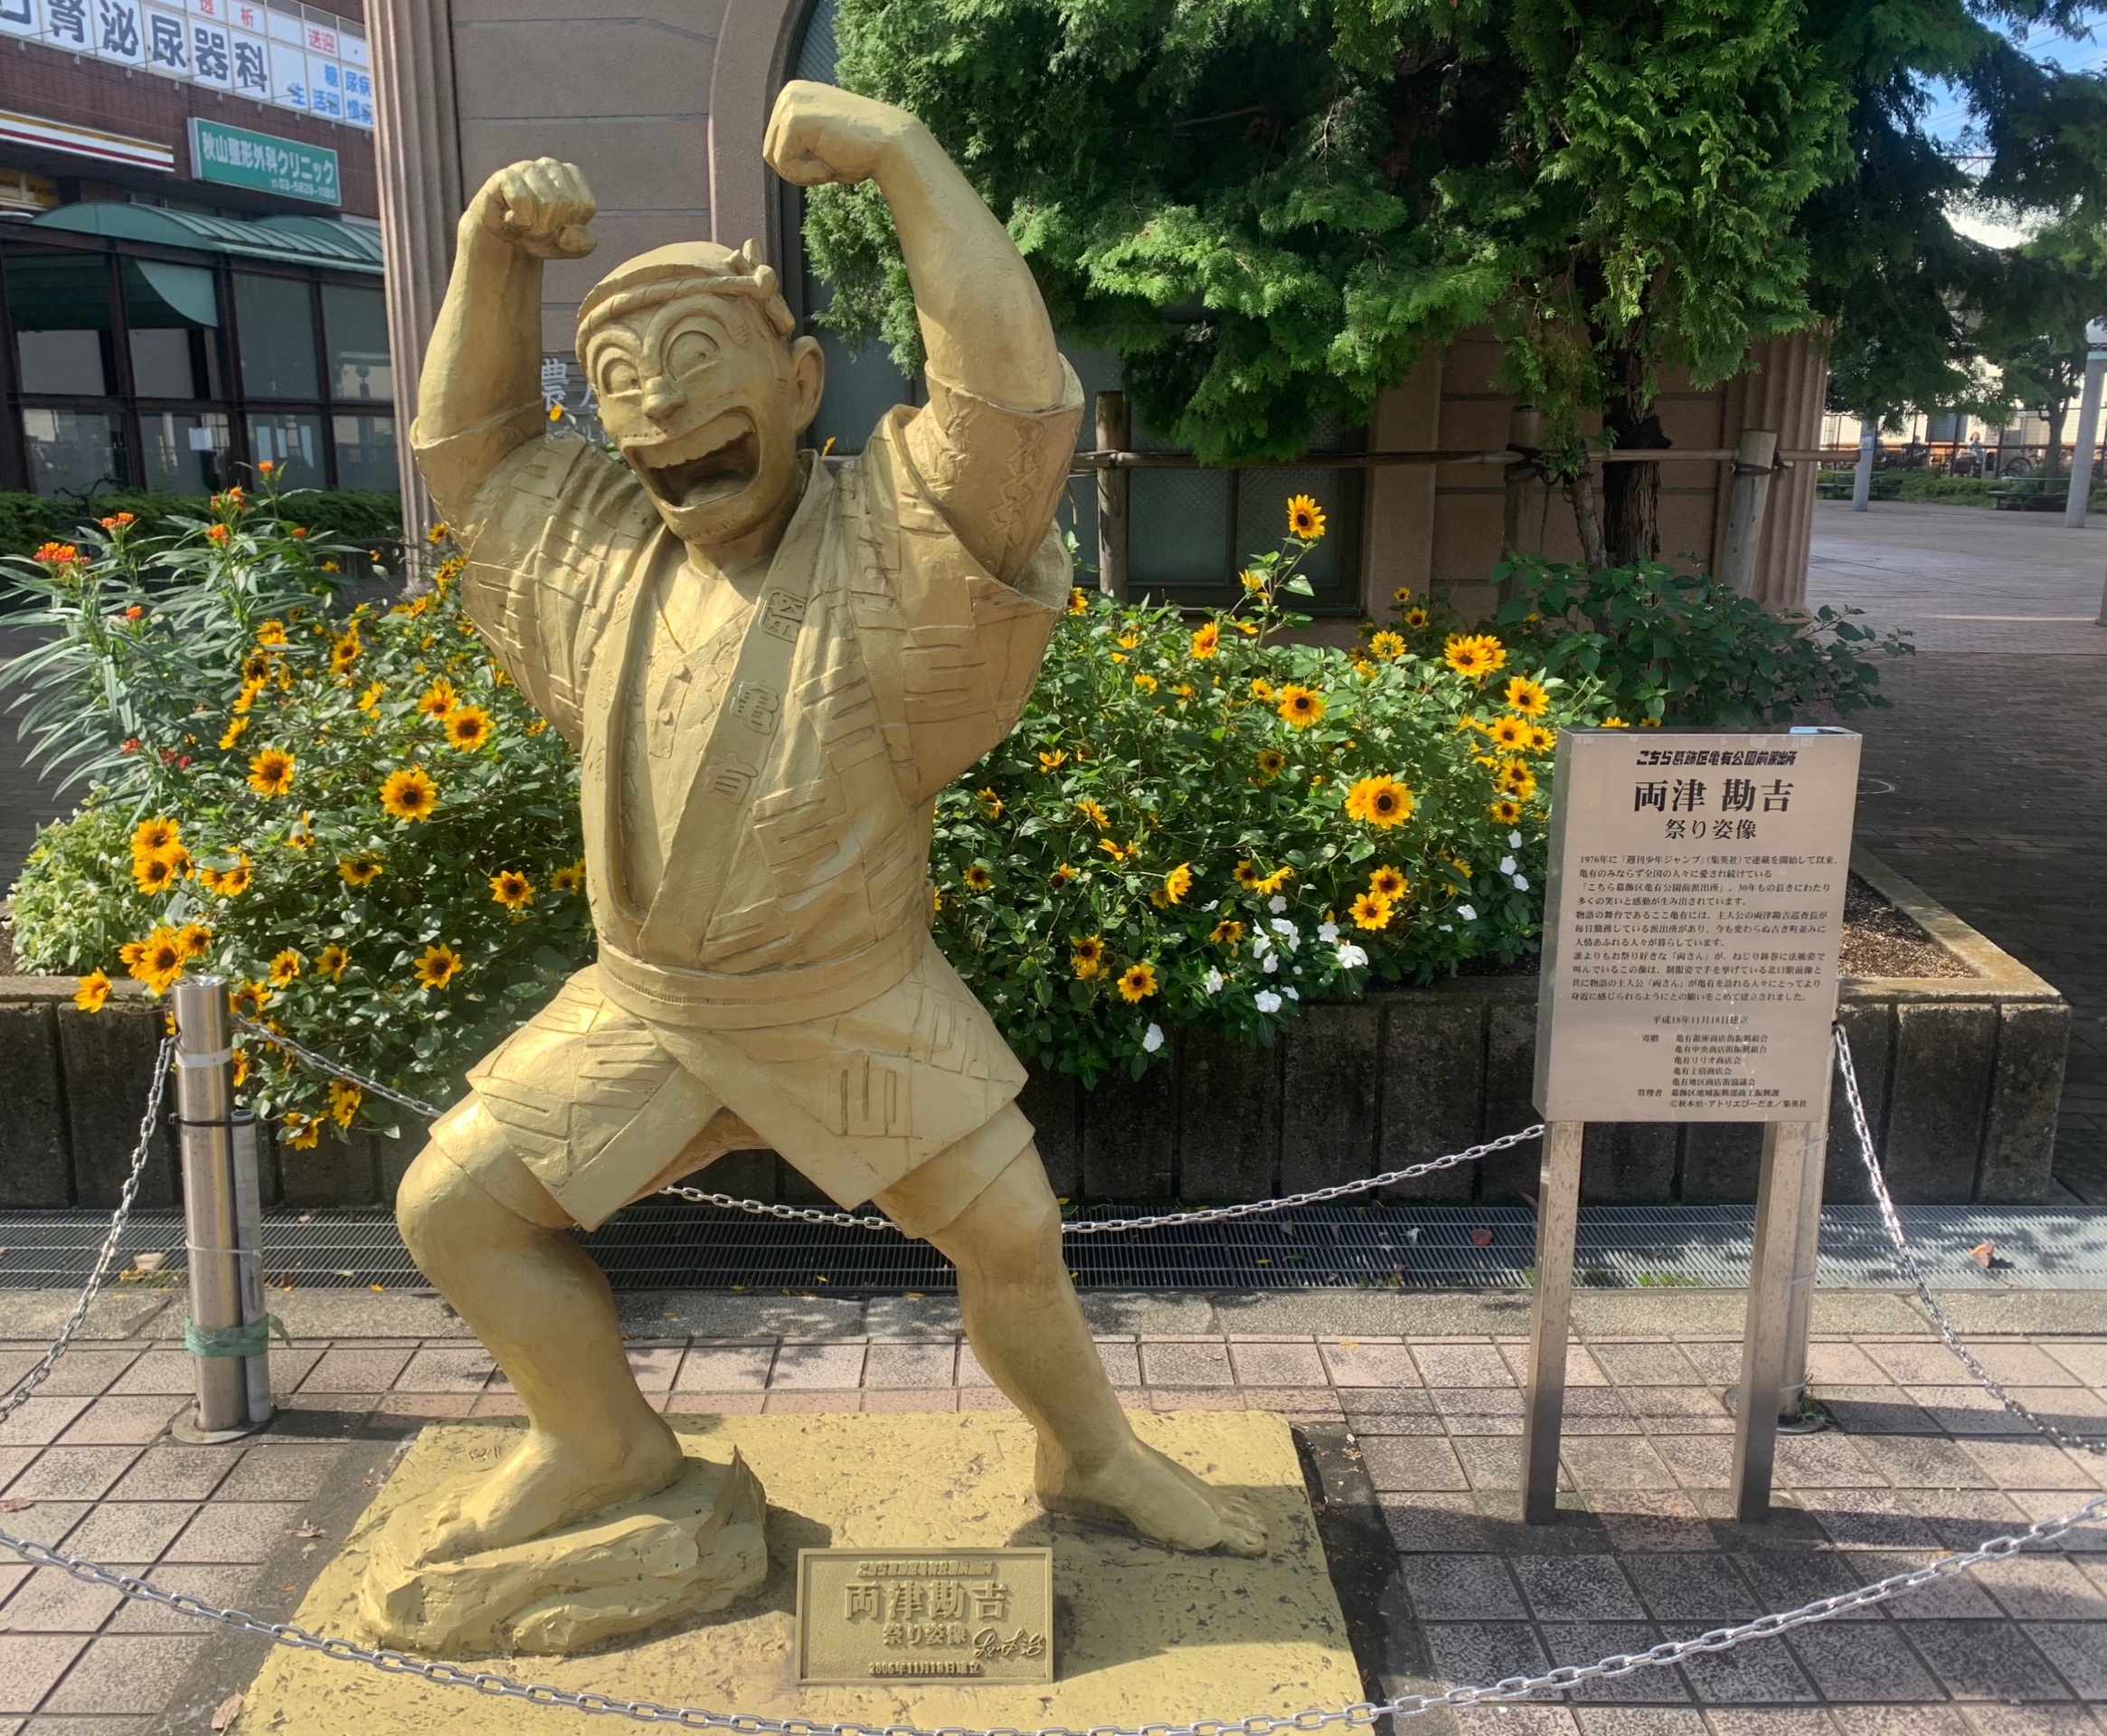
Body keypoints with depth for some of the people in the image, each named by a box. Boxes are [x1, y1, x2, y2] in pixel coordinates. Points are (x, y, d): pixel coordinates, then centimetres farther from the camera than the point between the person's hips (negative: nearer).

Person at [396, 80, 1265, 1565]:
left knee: (1014, 1233, 4)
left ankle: (1093, 1457, 34)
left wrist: (904, 155, -30)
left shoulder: (887, 542, -14)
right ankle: (604, 1444, 27)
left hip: (858, 1008, -4)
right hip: (644, 1004, 4)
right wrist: (494, 247, -3)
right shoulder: (598, 539, 3)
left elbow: (1012, 390, -28)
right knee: (453, 1208, 3)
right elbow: (468, 442, 12)